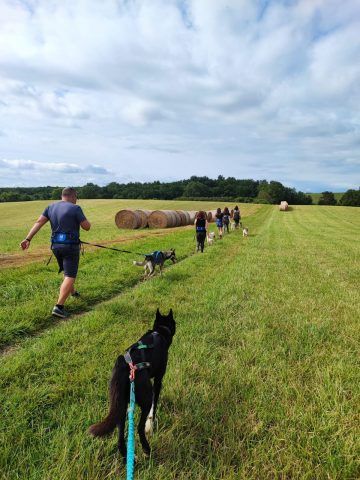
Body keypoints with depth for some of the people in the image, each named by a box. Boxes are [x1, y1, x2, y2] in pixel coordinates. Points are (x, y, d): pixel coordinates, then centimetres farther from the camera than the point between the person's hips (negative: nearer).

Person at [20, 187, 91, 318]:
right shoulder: (75, 208, -10)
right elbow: (87, 227, -9)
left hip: (56, 245, 7)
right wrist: (82, 218, 11)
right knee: (69, 277, -6)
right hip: (71, 246, -7)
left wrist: (28, 239, -7)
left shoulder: (51, 207, 7)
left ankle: (72, 292, 48)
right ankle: (59, 307, -16)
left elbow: (38, 223, -2)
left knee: (68, 271, 28)